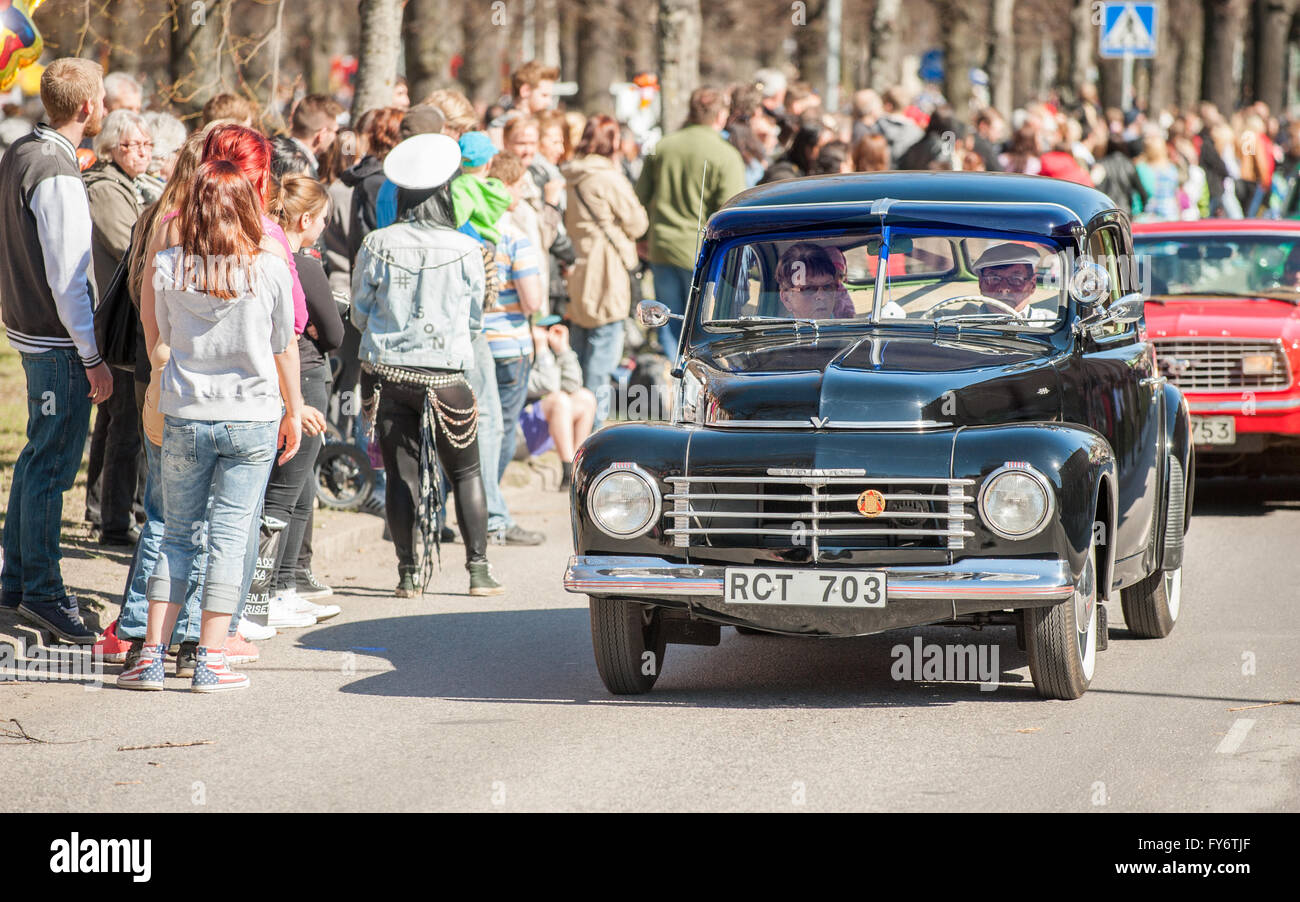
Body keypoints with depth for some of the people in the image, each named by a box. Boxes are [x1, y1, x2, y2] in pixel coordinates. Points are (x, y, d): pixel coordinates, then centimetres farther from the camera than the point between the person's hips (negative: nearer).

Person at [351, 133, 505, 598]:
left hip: (386, 372, 1)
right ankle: (478, 568, 9)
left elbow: (360, 314, 5)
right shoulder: (465, 250, -7)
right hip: (445, 375, -1)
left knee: (401, 473, 6)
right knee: (466, 471, 12)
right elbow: (474, 314, 7)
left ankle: (409, 572, 6)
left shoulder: (377, 245, -5)